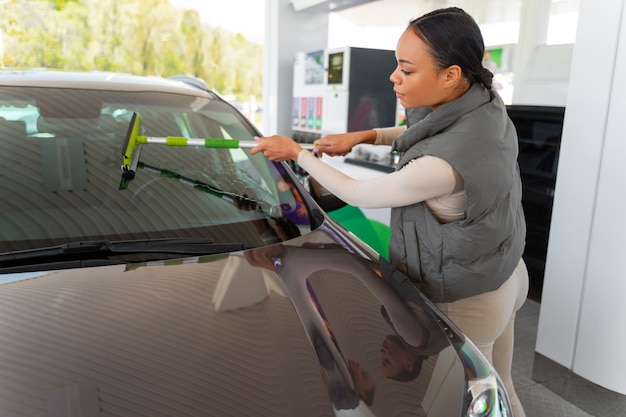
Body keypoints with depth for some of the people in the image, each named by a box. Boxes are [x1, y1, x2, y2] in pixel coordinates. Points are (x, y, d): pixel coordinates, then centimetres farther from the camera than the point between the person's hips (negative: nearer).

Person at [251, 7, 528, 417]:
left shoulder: (442, 166, -35)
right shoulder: (487, 105, -9)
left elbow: (359, 195, -19)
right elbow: (430, 136, 13)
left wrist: (296, 152, -7)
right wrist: (366, 135, -1)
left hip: (465, 302, -8)